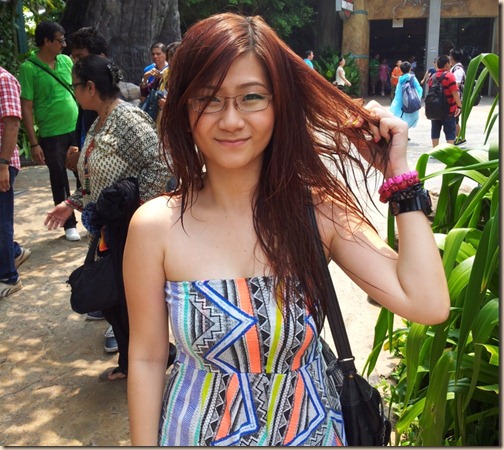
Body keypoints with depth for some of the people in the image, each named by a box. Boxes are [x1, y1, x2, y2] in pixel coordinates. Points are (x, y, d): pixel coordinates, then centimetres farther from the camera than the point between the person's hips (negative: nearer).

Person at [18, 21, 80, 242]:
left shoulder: (66, 61, 5)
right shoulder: (29, 68, -9)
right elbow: (26, 108, -9)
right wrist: (33, 143, -12)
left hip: (77, 129, 4)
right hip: (51, 135, -4)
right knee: (59, 181, 8)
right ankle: (69, 225, 20)